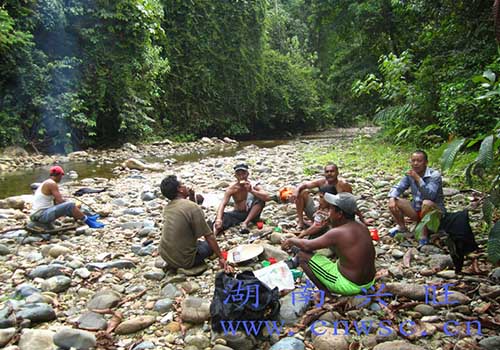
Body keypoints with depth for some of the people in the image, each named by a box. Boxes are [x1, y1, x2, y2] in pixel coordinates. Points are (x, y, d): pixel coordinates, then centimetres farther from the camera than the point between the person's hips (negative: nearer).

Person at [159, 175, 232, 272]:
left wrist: (192, 198, 7)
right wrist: (221, 258, -10)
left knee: (199, 242, 30)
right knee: (210, 244, 18)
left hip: (164, 256, 7)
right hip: (183, 260, -7)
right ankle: (189, 265, 7)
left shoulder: (167, 207, 2)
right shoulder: (192, 207, -20)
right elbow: (209, 236, -16)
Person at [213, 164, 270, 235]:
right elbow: (223, 204, -21)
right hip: (238, 214, 1)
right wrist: (218, 219, -40)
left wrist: (251, 191, -34)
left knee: (260, 199, -26)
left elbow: (267, 198, -26)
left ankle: (245, 223, -29)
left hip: (251, 214, 0)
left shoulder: (254, 186, -11)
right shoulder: (232, 189, -9)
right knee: (223, 216, -28)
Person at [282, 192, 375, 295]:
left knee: (302, 255, -3)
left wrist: (291, 240, 9)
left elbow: (307, 245, -12)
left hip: (349, 285, -8)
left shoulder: (337, 233, -21)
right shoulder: (362, 226, 2)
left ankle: (326, 292, 3)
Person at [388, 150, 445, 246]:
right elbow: (398, 188, -2)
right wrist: (392, 198, -24)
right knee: (394, 201, -11)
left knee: (427, 203, -38)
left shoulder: (434, 175, -20)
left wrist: (418, 179, -41)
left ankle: (424, 235, -18)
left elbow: (430, 195, -34)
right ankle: (401, 227, 14)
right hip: (417, 210, 6)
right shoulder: (410, 174, -4)